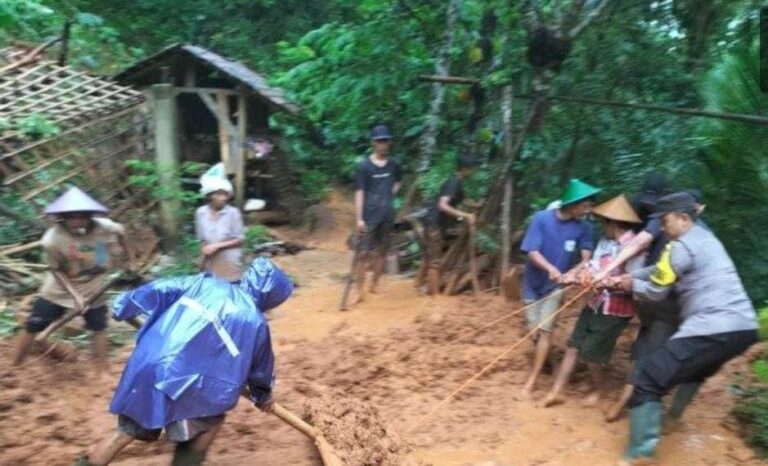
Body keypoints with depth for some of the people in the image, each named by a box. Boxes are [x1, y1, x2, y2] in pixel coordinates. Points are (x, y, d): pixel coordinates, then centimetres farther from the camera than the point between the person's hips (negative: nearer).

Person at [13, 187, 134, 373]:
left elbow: (121, 232, 0)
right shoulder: (52, 240, -29)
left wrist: (129, 259, 7)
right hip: (59, 290, -1)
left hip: (93, 290, 1)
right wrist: (74, 295, -22)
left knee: (98, 328, 8)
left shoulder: (105, 228, -25)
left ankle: (103, 372, 24)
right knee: (32, 327, 5)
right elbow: (56, 271, -15)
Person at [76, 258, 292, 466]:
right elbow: (261, 365, 17)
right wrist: (264, 396, 35)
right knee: (211, 420, 20)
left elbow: (159, 290, 10)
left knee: (128, 430, 22)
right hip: (180, 381, -5)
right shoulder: (254, 321, 2)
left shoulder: (203, 283, 10)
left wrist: (123, 307, 26)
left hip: (145, 366, 5)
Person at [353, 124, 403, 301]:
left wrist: (390, 194, 7)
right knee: (364, 253, -5)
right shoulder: (364, 166, -9)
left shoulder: (394, 165, 4)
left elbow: (398, 181, 25)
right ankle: (360, 290, 2)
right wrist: (359, 218, -16)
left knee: (382, 251, 11)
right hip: (369, 216, -4)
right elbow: (359, 193, -11)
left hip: (387, 215, 5)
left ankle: (374, 285, 24)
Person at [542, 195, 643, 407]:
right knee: (574, 346, 9)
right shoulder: (606, 240, 1)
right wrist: (575, 275, -9)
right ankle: (557, 391, 20)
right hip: (594, 304, 7)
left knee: (590, 352, 2)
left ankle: (600, 391, 30)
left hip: (614, 310, -7)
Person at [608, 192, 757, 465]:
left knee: (648, 377, -8)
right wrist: (627, 278, 15)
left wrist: (631, 285, 16)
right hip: (744, 327, 10)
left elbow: (655, 291, -2)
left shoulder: (681, 246, -8)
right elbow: (660, 271, 22)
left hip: (713, 330, -10)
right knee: (689, 369, 34)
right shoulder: (705, 238, 21)